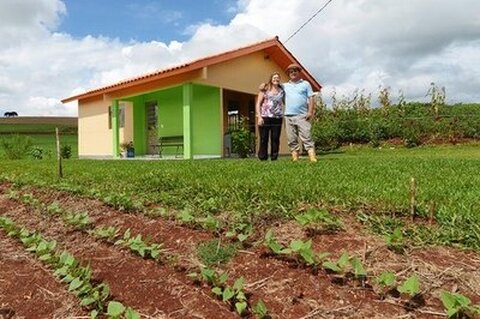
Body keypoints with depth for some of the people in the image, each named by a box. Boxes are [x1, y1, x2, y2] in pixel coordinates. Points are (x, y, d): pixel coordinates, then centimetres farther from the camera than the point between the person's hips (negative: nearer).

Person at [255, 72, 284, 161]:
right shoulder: (265, 89, 7)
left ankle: (274, 158, 10)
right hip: (265, 117, -2)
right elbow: (258, 104, 4)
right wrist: (259, 117, -7)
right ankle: (262, 158, 7)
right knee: (264, 139, 0)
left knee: (275, 139, 2)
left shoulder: (282, 91, 13)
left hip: (277, 118, 2)